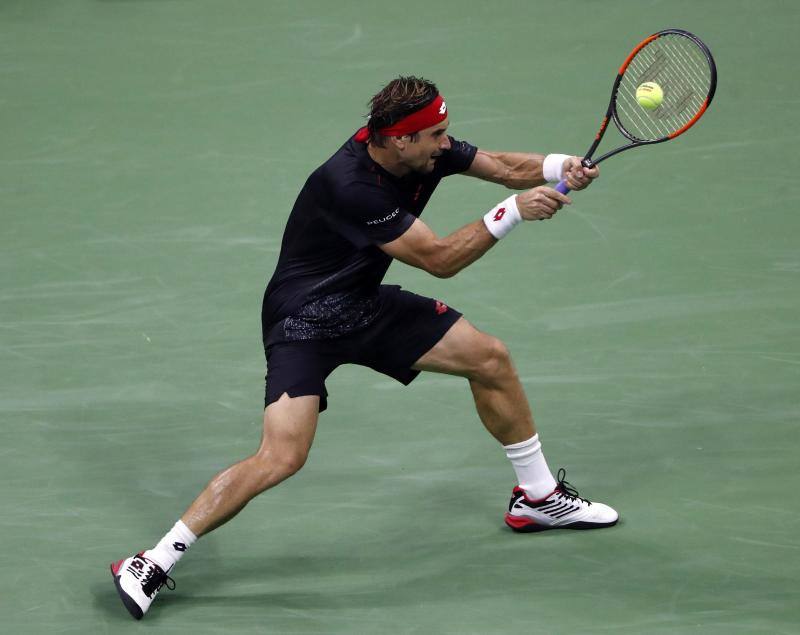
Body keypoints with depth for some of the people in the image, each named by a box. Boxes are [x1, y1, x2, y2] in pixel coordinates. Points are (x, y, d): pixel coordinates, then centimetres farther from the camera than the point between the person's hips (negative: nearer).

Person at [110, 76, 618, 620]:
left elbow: (504, 166, 1)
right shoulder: (350, 186, -33)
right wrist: (514, 211, -27)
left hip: (366, 304, 9)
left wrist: (560, 167, -19)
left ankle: (539, 497, 30)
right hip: (304, 321, -9)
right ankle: (152, 566, -14)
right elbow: (439, 259, -28)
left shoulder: (423, 150, -10)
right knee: (282, 457, -23)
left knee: (491, 359, 9)